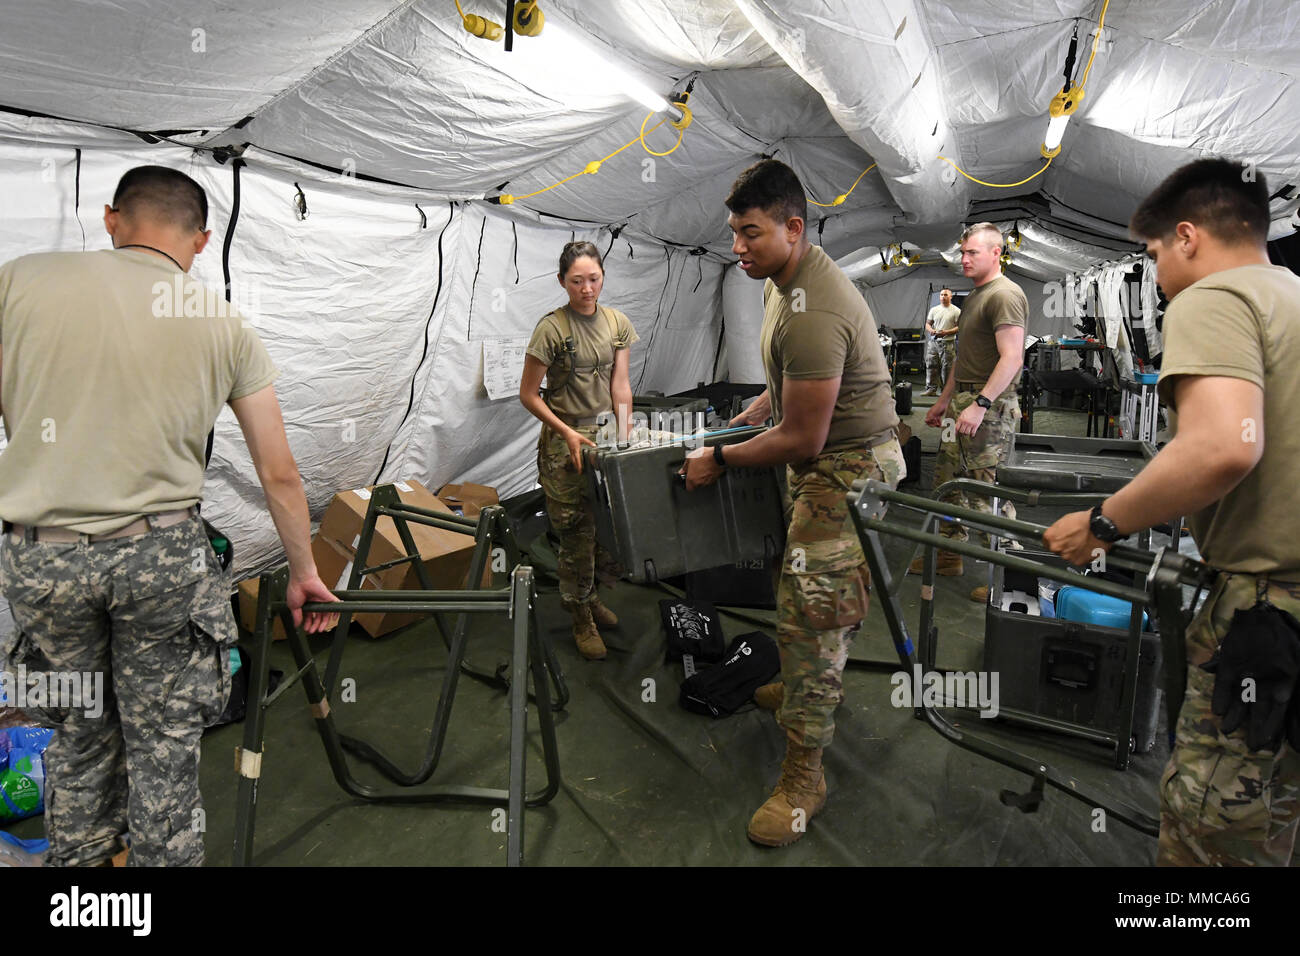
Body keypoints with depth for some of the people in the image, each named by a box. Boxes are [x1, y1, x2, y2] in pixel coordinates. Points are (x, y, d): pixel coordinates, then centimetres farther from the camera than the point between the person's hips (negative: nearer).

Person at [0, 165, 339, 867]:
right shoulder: (226, 325, 2)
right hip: (162, 551, -1)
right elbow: (279, 475, 4)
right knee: (165, 744, 13)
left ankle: (80, 860, 40)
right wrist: (303, 571, 15)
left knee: (79, 735, 21)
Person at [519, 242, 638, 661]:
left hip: (605, 432, 5)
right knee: (577, 535, 2)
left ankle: (589, 593, 35)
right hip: (564, 441, -5)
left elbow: (620, 385, 3)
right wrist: (568, 433, -16)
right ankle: (582, 620, 22)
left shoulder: (618, 323, 3)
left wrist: (625, 437, -5)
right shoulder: (551, 328, -12)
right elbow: (528, 394, -9)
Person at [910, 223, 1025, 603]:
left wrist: (980, 404, -25)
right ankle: (948, 556, 27)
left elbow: (1011, 358, -20)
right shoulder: (974, 297, 19)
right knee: (948, 481, 14)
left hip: (990, 408, -10)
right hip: (963, 402, 10)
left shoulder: (1005, 295, -11)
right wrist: (945, 400, 24)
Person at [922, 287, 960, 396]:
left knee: (947, 367, -3)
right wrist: (931, 330, -7)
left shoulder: (956, 311, -1)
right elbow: (928, 323, 16)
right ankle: (931, 388, 9)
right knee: (930, 365, 3)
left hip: (948, 343, -5)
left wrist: (946, 332, -18)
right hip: (933, 341, 5)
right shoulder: (934, 310, 13)